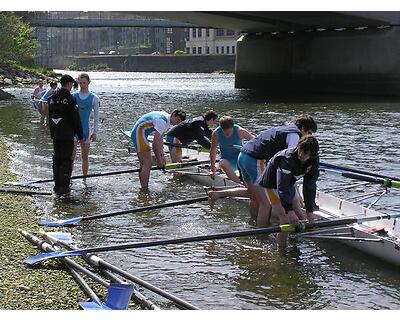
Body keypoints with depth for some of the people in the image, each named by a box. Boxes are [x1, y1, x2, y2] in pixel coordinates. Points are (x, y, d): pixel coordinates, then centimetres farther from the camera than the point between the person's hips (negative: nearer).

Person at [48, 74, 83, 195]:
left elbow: (50, 117, 13)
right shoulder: (70, 99, -14)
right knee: (66, 160, 0)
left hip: (55, 134, 6)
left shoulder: (52, 98, 6)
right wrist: (80, 135, -4)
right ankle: (63, 187, 1)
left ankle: (57, 185, 19)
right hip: (67, 135, -6)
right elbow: (76, 119, -12)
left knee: (56, 159, 13)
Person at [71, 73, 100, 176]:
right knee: (71, 156, -6)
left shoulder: (94, 98, 1)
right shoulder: (73, 96, 1)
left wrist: (95, 132, -2)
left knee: (85, 157, 7)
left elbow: (96, 117, 4)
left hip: (85, 129, 1)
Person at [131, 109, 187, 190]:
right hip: (139, 133, -11)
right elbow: (156, 141, -20)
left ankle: (143, 189, 20)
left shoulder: (166, 120, 11)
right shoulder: (162, 121, -20)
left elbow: (160, 139, 13)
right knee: (148, 164, -11)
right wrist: (159, 158, -12)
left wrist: (162, 156, 9)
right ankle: (145, 190, -9)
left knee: (143, 164, 14)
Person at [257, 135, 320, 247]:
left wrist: (310, 211, -18)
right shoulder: (287, 158, -38)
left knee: (300, 217, 4)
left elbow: (309, 186, -14)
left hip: (290, 183, 7)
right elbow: (282, 187, -41)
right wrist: (289, 211, -46)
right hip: (272, 184, -7)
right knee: (286, 219, -16)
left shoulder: (314, 160, -18)